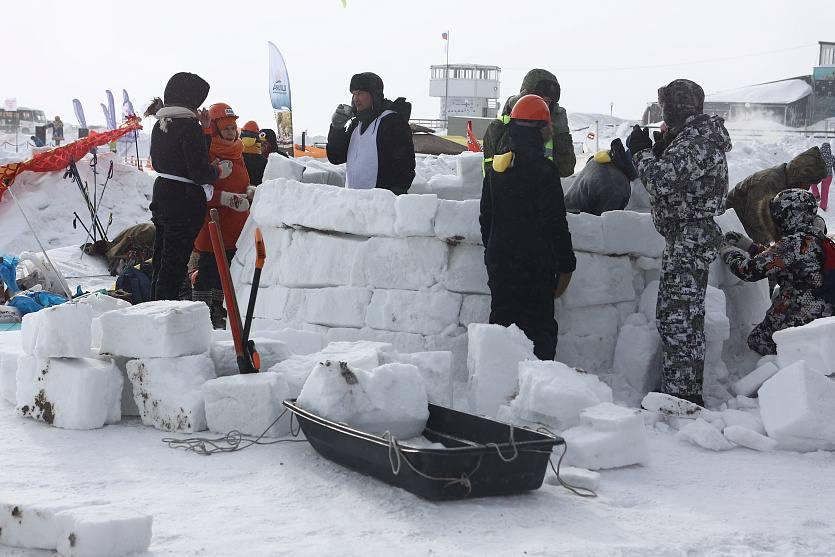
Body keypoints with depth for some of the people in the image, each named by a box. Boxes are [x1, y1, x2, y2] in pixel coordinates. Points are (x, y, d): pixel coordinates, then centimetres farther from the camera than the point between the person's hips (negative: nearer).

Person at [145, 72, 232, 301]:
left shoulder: (159, 125, 8)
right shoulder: (189, 126, -18)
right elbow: (199, 172, -21)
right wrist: (219, 171, -1)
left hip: (161, 194, 8)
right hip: (185, 201, -8)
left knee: (161, 259, 18)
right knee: (175, 262, -3)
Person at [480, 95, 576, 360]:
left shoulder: (496, 165, 7)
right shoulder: (543, 170, -15)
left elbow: (486, 218, 15)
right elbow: (555, 224, -14)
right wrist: (566, 266, -5)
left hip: (499, 264, 7)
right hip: (534, 267, -7)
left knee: (501, 322, 13)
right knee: (539, 329, -1)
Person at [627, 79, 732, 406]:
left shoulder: (697, 142, -17)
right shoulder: (697, 137, 17)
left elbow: (663, 180, -25)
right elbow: (674, 178, 21)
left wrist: (641, 151, -9)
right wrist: (657, 150, 8)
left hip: (690, 237, -11)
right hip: (688, 236, 11)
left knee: (678, 317, -9)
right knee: (672, 314, 17)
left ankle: (682, 392, -6)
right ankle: (686, 389, 25)